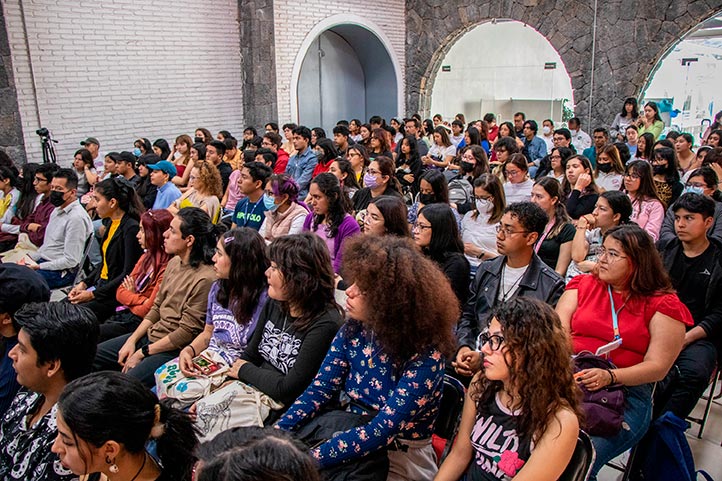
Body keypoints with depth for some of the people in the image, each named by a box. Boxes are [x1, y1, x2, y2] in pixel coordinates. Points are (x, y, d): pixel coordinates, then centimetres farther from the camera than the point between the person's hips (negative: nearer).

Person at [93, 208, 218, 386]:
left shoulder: (205, 279, -23)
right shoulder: (174, 263, 6)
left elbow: (187, 333, -20)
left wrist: (142, 353, -12)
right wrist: (132, 341, 4)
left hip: (173, 349, -9)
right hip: (150, 335, 9)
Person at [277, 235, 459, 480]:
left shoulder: (424, 355, -23)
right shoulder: (354, 329, -7)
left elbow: (383, 430, -27)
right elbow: (320, 389, -5)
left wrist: (309, 459, -33)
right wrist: (276, 433, -19)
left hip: (400, 459, -5)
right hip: (352, 436, 5)